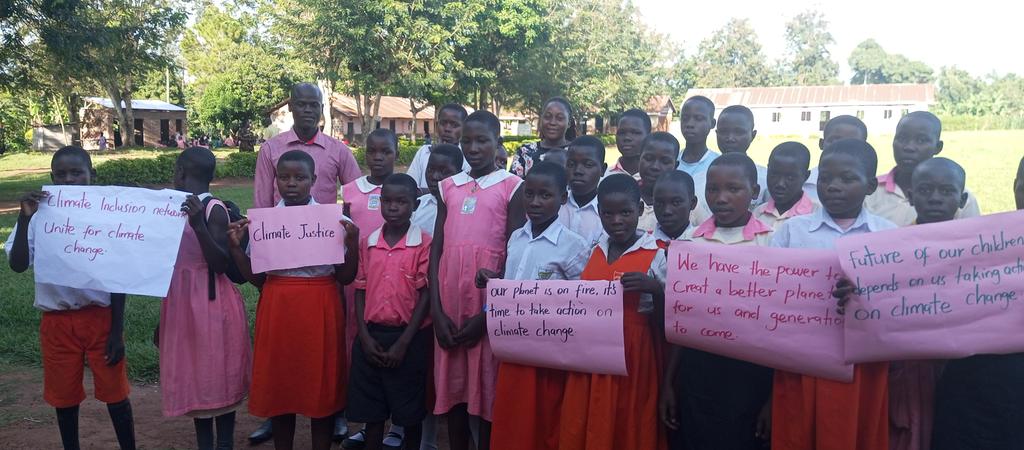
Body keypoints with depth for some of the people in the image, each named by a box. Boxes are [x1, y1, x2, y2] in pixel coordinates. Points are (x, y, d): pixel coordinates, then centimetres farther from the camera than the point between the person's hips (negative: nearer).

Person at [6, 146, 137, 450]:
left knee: (115, 394, 6)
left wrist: (117, 330, -5)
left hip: (101, 318, -1)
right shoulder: (39, 217, -3)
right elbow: (18, 265, -14)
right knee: (65, 397, 13)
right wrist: (25, 218, -23)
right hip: (57, 322, 2)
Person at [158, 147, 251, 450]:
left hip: (211, 304, -7)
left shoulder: (214, 209, -13)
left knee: (218, 377, 3)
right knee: (194, 378, 13)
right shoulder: (177, 208, 9)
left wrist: (198, 225, -29)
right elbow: (176, 261, 15)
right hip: (181, 303, 8)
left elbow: (221, 264, -18)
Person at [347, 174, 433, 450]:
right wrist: (365, 336, -4)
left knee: (410, 411, 9)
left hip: (409, 337, -3)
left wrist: (403, 343, -12)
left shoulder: (425, 244, -7)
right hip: (371, 336, 3)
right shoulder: (367, 243, 5)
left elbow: (425, 295, -9)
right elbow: (360, 291, 7)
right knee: (372, 409, 11)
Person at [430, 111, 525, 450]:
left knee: (488, 390, 4)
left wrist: (488, 314, -10)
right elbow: (436, 251, 8)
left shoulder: (512, 187, -1)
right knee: (452, 387, 10)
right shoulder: (448, 187, 11)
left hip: (489, 305, -4)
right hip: (449, 305, 4)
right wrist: (437, 310, -2)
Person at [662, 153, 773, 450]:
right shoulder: (690, 243, 4)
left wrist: (775, 395, -1)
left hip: (751, 370, -2)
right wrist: (668, 383, 8)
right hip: (697, 369, 2)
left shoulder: (772, 242, -4)